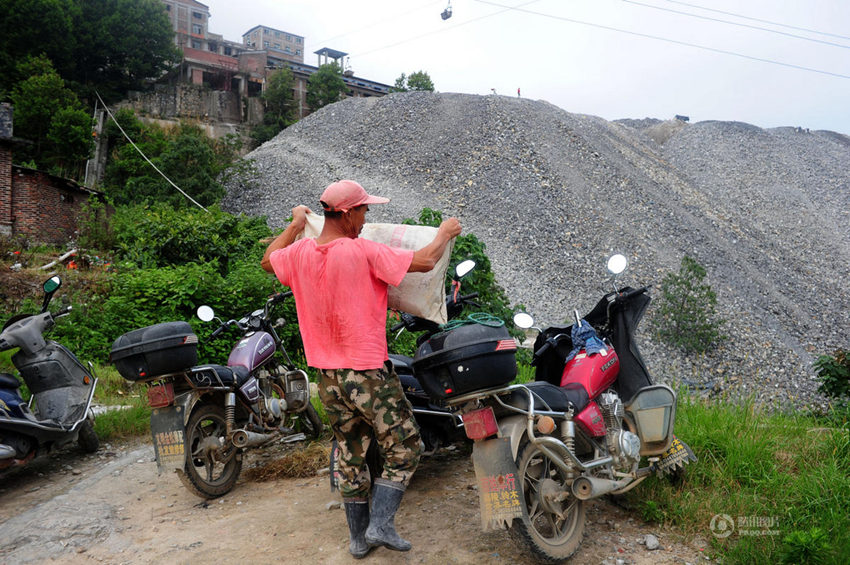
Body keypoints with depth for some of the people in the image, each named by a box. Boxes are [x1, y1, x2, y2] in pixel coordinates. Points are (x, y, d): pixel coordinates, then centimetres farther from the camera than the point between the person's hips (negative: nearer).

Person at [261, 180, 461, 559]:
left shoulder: (299, 253, -1)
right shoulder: (363, 251, -18)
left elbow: (268, 261, 21)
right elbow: (424, 261, -16)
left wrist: (295, 225, 32)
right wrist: (445, 232, 3)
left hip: (328, 375, 7)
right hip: (367, 372, -7)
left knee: (350, 456, 19)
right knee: (403, 451, 10)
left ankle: (359, 538, 29)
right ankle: (380, 525, 5)